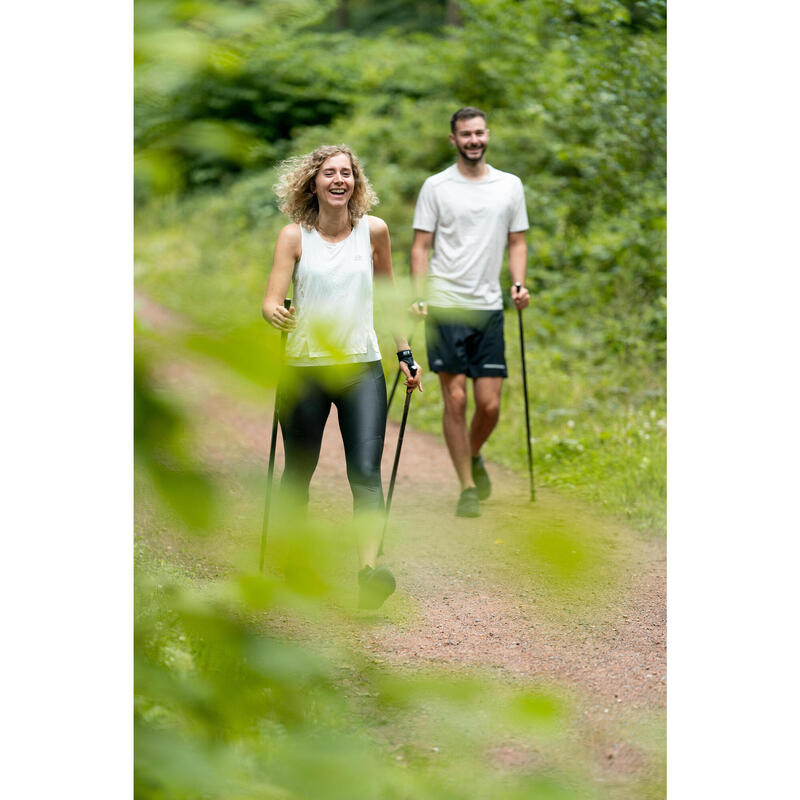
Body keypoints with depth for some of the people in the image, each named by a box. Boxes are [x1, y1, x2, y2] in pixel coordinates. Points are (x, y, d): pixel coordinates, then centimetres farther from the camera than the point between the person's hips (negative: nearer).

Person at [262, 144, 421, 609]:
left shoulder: (374, 231, 3)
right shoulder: (295, 236, -3)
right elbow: (271, 301, -9)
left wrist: (405, 353, 14)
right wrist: (277, 315, -32)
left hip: (362, 366, 1)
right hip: (305, 367, 0)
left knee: (366, 472, -13)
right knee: (299, 471, 11)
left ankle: (369, 570, -22)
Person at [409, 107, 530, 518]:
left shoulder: (510, 185, 10)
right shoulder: (436, 186, 2)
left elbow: (517, 241, 15)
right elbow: (421, 245, 2)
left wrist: (519, 284, -2)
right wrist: (420, 296, -10)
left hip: (489, 307, 2)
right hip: (445, 307, -2)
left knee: (490, 403, 0)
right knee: (455, 399, -5)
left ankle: (473, 457, 30)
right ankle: (467, 487, 4)